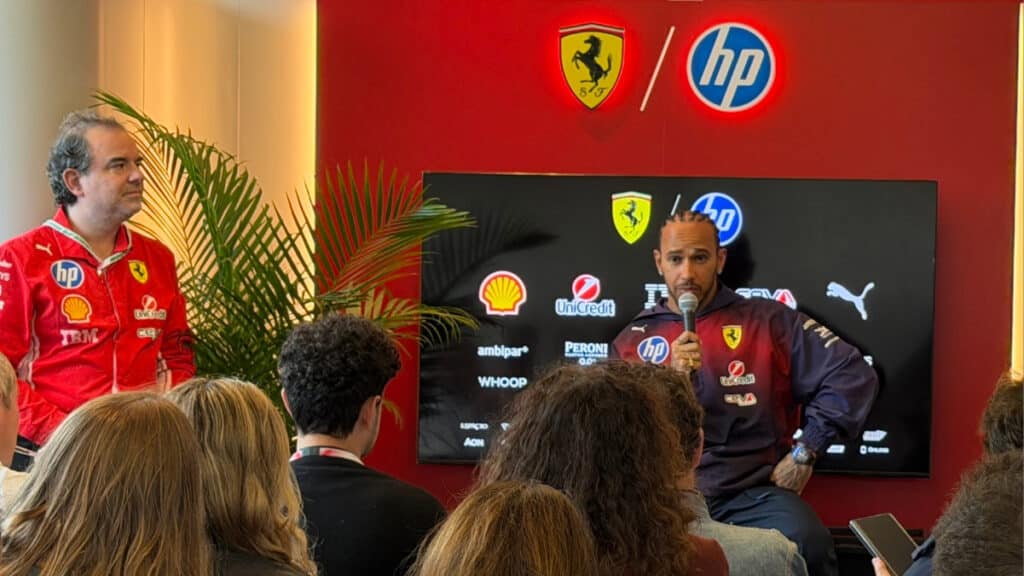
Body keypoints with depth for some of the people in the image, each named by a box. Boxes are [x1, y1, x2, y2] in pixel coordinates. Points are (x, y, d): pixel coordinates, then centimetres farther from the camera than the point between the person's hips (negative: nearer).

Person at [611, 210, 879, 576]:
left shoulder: (767, 321, 10)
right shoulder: (632, 341, 15)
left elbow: (852, 375, 4)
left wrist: (805, 451, -1)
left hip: (752, 493, 0)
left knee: (806, 543, -33)